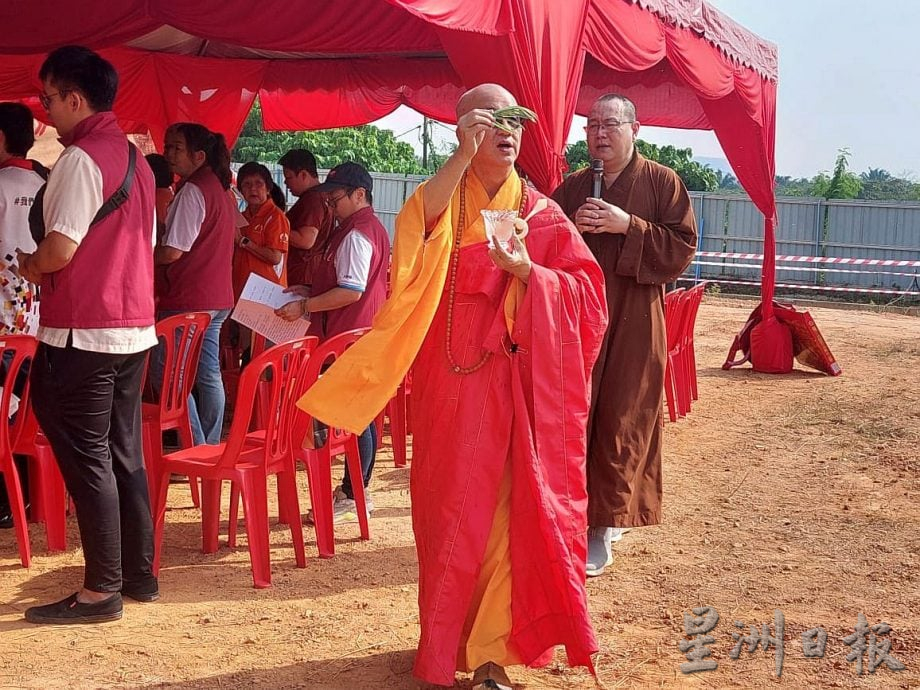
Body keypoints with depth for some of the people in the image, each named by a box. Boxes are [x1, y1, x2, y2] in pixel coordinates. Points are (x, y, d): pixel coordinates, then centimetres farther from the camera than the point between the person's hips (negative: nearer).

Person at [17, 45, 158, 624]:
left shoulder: (81, 158, -13)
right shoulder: (135, 158, 14)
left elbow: (60, 248, -21)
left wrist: (30, 266, 1)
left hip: (83, 333, -9)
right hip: (134, 327, 9)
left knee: (86, 458, -2)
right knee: (125, 454, 13)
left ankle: (102, 590, 3)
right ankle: (139, 573, 21)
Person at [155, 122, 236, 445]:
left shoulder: (192, 191, -16)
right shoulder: (219, 187, 14)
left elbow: (172, 252, -19)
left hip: (187, 300, -10)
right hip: (216, 298, 10)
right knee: (208, 374, 12)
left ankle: (195, 447, -3)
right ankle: (210, 446, 18)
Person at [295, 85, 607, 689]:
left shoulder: (541, 214, 7)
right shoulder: (442, 201, 5)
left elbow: (585, 292, 0)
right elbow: (414, 233, -19)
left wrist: (527, 272, -16)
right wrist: (463, 156, -24)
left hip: (516, 385, 0)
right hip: (451, 386, 0)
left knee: (505, 510, 1)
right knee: (451, 509, 5)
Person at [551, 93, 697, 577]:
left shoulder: (663, 183, 0)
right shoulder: (571, 188, 12)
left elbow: (682, 247, -7)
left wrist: (628, 226, -17)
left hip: (633, 327, -3)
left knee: (620, 426, -2)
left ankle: (605, 529, 5)